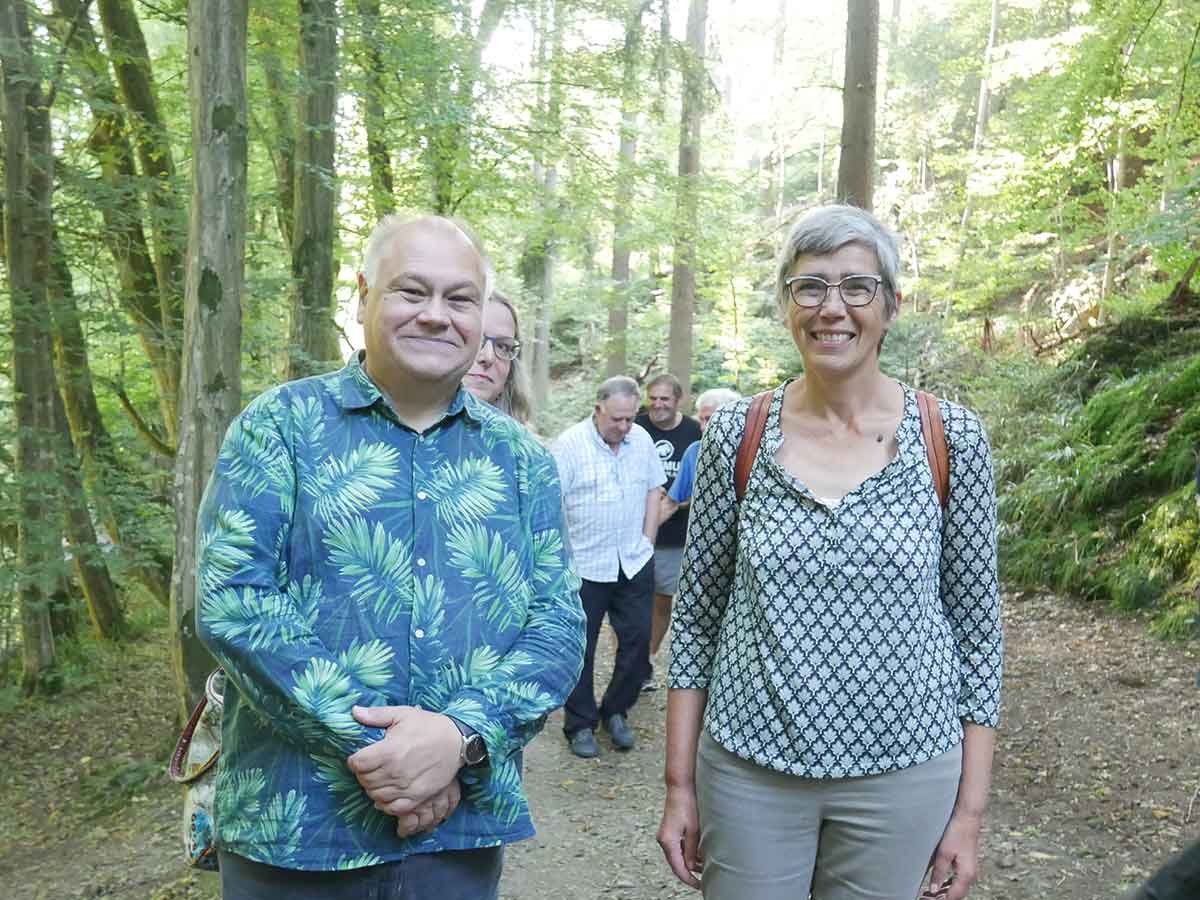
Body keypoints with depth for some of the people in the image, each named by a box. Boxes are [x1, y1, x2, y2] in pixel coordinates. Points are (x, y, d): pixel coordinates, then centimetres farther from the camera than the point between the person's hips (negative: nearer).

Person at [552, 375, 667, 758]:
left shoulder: (641, 439, 3)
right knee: (580, 649, 7)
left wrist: (647, 540, 8)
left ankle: (615, 711, 30)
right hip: (584, 566, -4)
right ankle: (580, 724, 22)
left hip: (635, 564, 4)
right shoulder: (569, 444, -12)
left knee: (637, 640, 9)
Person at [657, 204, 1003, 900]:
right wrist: (680, 785, 1)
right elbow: (697, 613, 1)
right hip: (747, 769, 1)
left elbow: (977, 623, -1)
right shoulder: (736, 433, -4)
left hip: (903, 775, 0)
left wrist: (971, 810, 0)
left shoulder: (953, 437, -6)